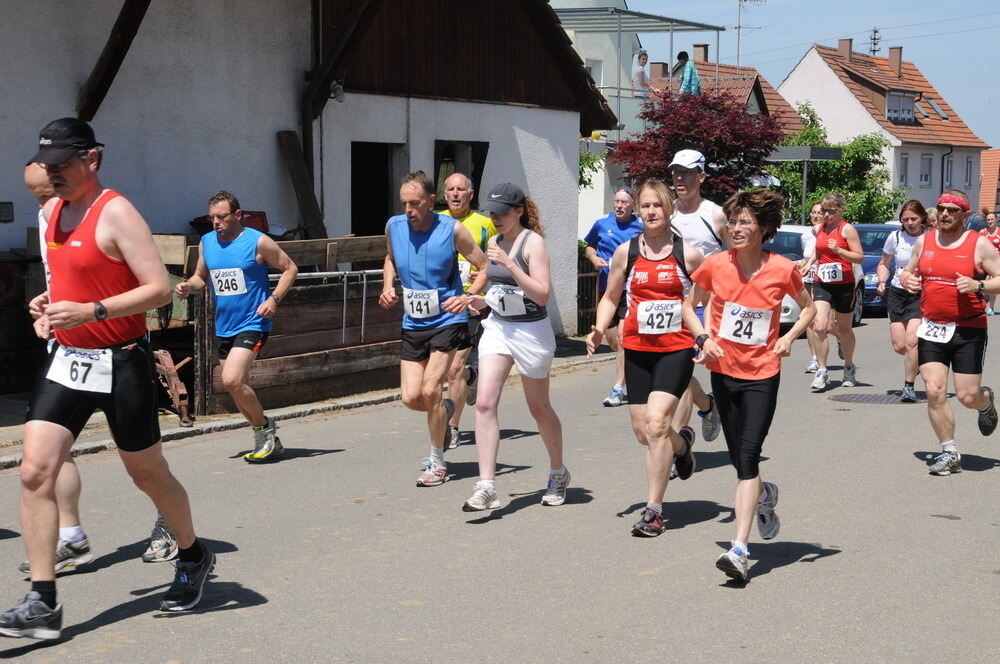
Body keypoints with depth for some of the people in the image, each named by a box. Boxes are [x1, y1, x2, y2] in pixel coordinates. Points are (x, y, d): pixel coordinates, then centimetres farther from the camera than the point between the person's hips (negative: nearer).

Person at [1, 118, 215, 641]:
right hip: (66, 361, 7)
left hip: (120, 365, -6)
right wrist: (51, 301, 7)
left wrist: (90, 312, -28)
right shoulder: (52, 211, 9)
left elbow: (159, 288, -21)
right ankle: (42, 603, -4)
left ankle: (193, 557, 35)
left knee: (148, 475, 9)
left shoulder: (116, 213, -15)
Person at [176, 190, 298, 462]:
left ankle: (264, 426, 1)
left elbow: (289, 268, -1)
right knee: (238, 386, 11)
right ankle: (268, 440, 27)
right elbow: (201, 276, 20)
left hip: (252, 324, -7)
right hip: (223, 326, 7)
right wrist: (189, 286, -3)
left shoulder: (258, 241, -8)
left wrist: (274, 299, -13)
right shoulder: (206, 243, 8)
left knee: (232, 380, -21)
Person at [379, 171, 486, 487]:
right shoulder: (394, 226, 0)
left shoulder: (452, 230, -12)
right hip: (413, 323, 5)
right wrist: (387, 287, 4)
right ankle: (444, 410, 35)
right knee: (410, 397, -1)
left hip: (447, 321, -4)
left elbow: (485, 266, -4)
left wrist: (468, 297, -19)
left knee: (429, 389, -14)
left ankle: (437, 462, 5)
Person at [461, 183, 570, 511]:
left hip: (531, 331, -6)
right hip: (498, 327, 6)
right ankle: (486, 486, -14)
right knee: (484, 403, -12)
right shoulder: (495, 243, 9)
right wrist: (484, 300, 3)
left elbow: (542, 294, -21)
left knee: (539, 408, 11)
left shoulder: (533, 242, -12)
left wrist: (508, 263, -26)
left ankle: (558, 473, 34)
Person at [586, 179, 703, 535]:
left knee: (656, 423, -18)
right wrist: (600, 329, -3)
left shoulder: (687, 254, -2)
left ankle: (653, 510, -8)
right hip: (637, 349, 4)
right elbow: (610, 298, 15)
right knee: (642, 432, 7)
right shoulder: (626, 252, 5)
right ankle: (681, 443, 45)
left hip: (676, 349, -4)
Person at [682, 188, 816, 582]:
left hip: (762, 375, -3)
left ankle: (739, 550, -15)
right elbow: (689, 306, 9)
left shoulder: (783, 269, -8)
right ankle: (764, 495, 46)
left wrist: (790, 336, -7)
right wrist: (703, 338, -8)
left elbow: (809, 307, 10)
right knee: (740, 460, 11)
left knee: (748, 456, -14)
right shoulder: (715, 265, -5)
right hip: (724, 371, 3)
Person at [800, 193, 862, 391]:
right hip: (821, 283, 4)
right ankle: (822, 372, -8)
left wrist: (839, 250, -24)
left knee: (845, 329, 11)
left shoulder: (847, 229, -6)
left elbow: (859, 257, -10)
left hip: (843, 284, -3)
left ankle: (849, 368, 31)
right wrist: (809, 263, 8)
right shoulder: (820, 229, 10)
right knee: (819, 327, -14)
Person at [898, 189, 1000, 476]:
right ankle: (949, 453, 7)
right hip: (931, 329, 3)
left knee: (968, 397, -2)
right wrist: (907, 280, -3)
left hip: (969, 331, -3)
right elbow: (908, 272, 19)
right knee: (934, 391, -7)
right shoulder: (924, 241, 7)